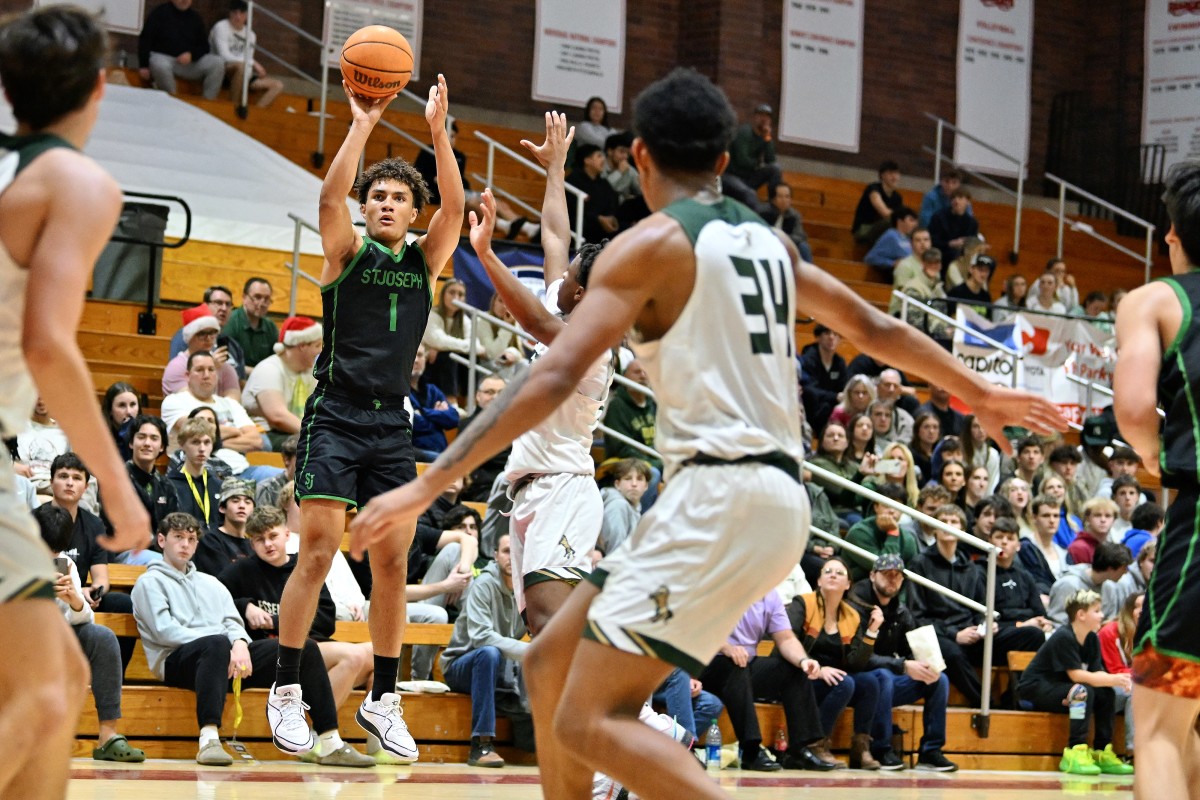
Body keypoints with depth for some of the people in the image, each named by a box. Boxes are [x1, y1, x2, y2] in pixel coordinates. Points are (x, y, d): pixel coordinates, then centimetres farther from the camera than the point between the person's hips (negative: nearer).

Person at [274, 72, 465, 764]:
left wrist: (438, 132, -12)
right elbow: (331, 198, -16)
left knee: (393, 564, 3)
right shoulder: (348, 252, 3)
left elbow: (454, 207, -4)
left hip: (393, 427, 4)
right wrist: (363, 124, -19)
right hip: (336, 417, -4)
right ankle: (286, 689, -2)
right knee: (318, 553, -9)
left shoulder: (426, 261, 12)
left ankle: (383, 700, 11)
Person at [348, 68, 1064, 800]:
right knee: (551, 664, 16)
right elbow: (875, 328, 30)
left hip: (720, 494, -9)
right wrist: (978, 394, 46)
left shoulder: (654, 241, -4)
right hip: (772, 492, 9)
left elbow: (554, 378, -15)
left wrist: (430, 484, -16)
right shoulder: (766, 240, 19)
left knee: (591, 722, -12)